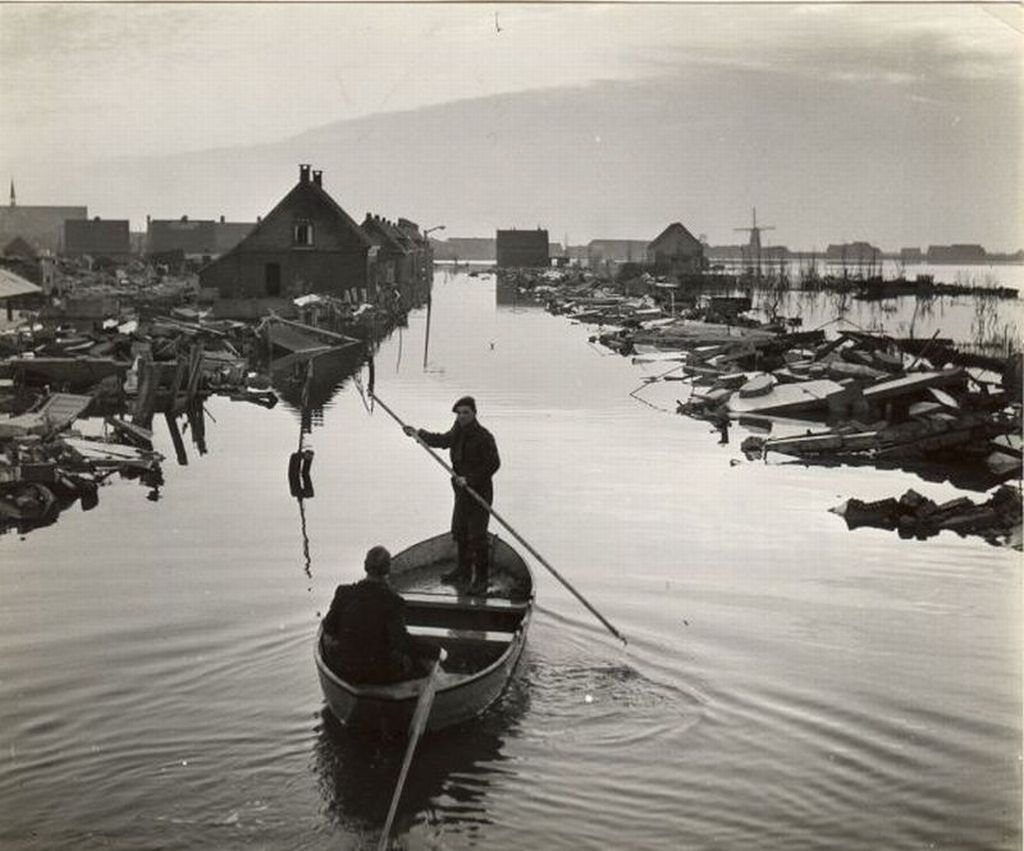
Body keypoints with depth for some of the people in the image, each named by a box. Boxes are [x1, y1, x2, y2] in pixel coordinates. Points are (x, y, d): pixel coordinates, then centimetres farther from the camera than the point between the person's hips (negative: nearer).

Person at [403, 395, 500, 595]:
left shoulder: (483, 436, -19)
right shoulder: (458, 432, 6)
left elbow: (493, 464, -21)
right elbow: (442, 440, 26)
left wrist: (470, 479, -23)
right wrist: (419, 434, 21)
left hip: (479, 491, -9)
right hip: (462, 490, 9)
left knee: (477, 536, -8)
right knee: (459, 532, 19)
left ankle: (481, 579, 1)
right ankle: (464, 570, 36)